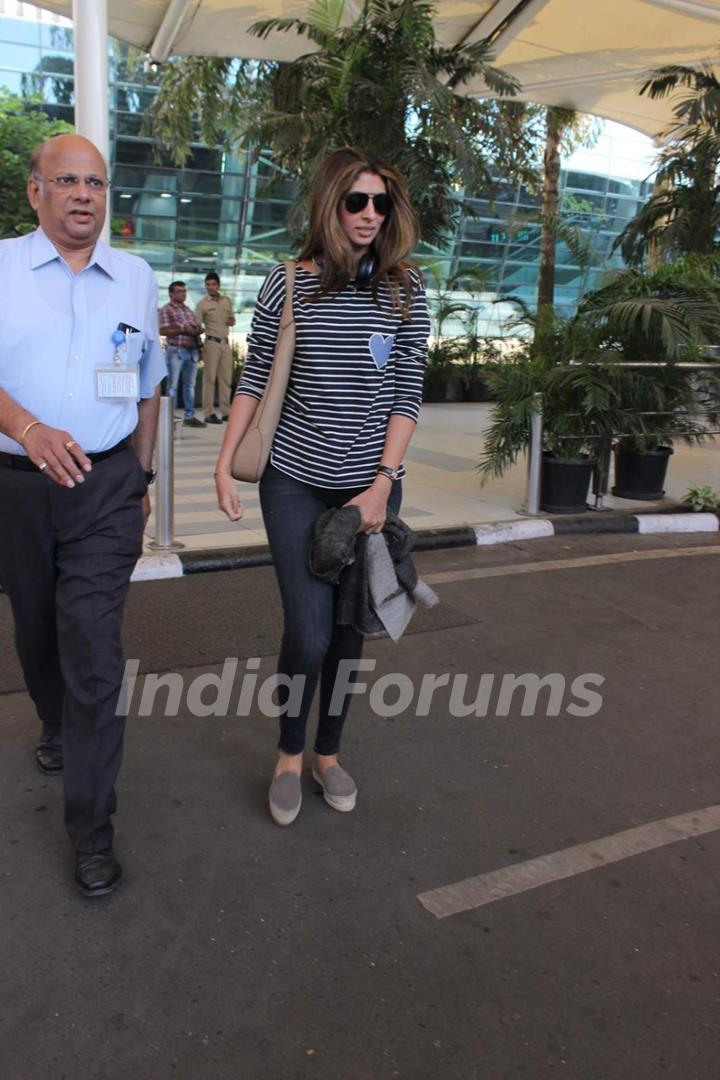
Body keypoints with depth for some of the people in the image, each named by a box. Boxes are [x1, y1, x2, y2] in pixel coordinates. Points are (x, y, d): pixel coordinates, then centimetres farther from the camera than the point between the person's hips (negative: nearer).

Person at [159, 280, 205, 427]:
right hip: (176, 350, -7)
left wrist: (197, 331, 7)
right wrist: (183, 329, -16)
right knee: (173, 385, -4)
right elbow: (163, 330, -13)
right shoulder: (166, 310, -2)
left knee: (190, 385, 9)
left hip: (192, 350, 7)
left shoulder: (188, 310, 19)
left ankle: (190, 417, 15)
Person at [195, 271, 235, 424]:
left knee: (226, 378, 5)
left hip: (225, 342, 5)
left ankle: (226, 412, 10)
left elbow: (232, 319, 25)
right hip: (212, 342, -5)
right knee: (210, 378, -5)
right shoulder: (203, 304, -3)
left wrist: (231, 321, -1)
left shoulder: (227, 301, 13)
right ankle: (209, 413, -4)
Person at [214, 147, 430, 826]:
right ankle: (289, 756, 20)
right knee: (308, 633, -7)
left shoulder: (404, 289, 2)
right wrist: (224, 466, -4)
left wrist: (383, 483, -9)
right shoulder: (287, 284, 0)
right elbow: (254, 381, 4)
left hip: (371, 487, 2)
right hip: (295, 482, -1)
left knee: (349, 629, 10)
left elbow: (407, 394, -1)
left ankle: (328, 753, 31)